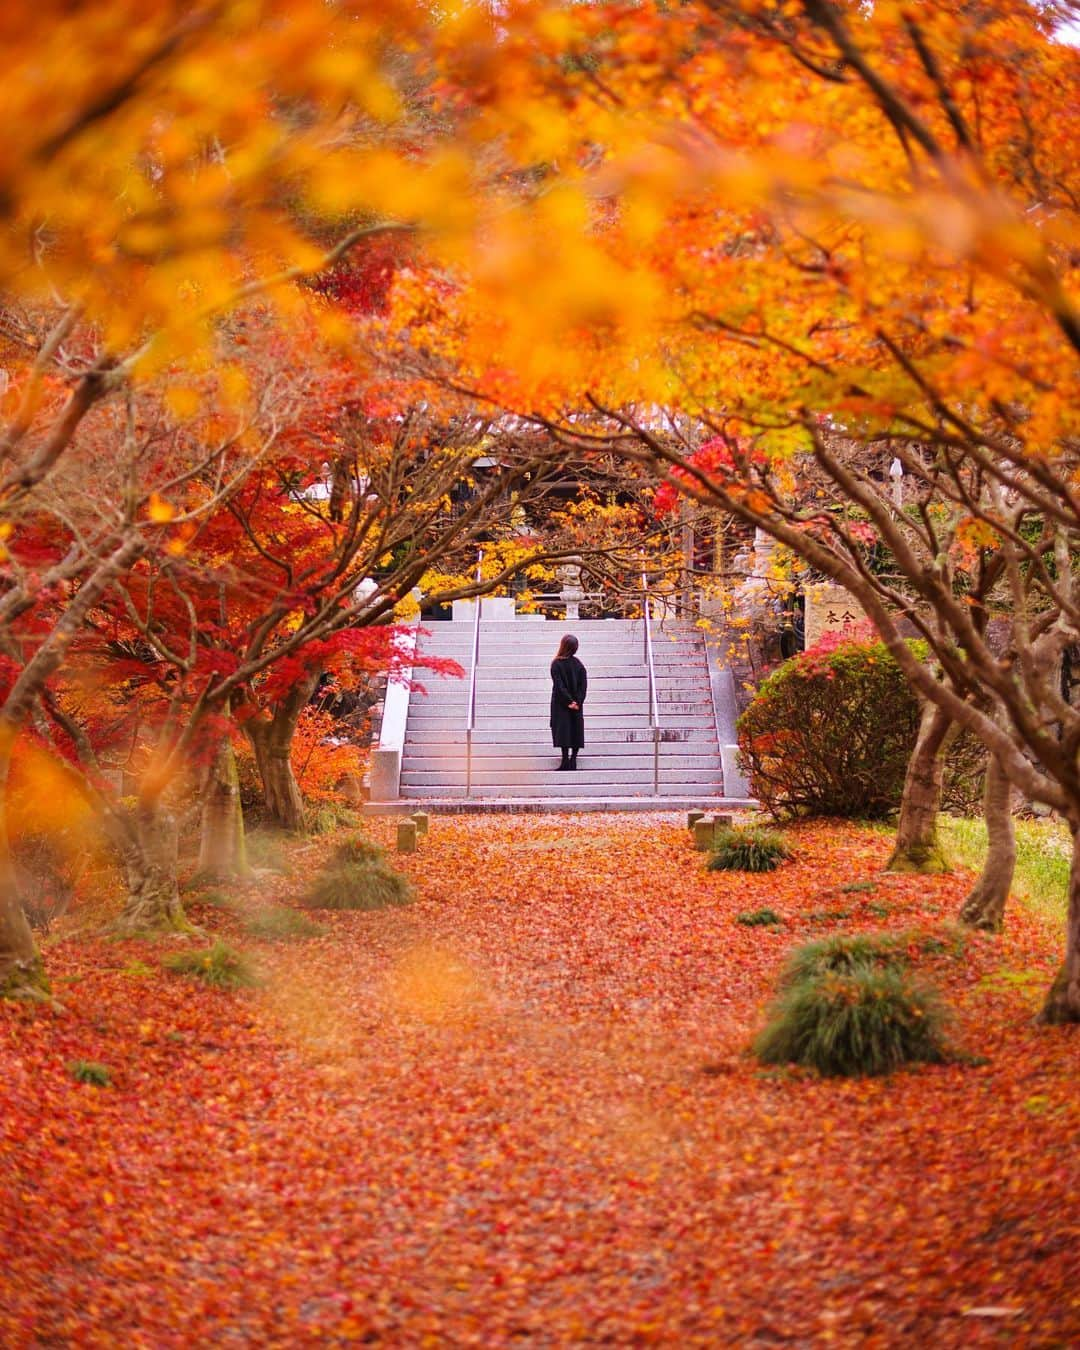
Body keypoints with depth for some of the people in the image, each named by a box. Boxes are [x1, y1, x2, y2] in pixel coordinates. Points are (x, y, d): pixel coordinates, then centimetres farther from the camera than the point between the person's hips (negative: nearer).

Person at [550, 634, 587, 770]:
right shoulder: (578, 663, 0)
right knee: (576, 730, 9)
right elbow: (584, 684, -3)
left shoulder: (556, 664, -11)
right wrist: (577, 701, -5)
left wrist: (569, 701, -13)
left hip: (561, 703, -4)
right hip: (576, 703, 4)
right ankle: (573, 760, 8)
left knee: (563, 730, -4)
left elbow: (558, 685, -15)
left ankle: (565, 761, -11)